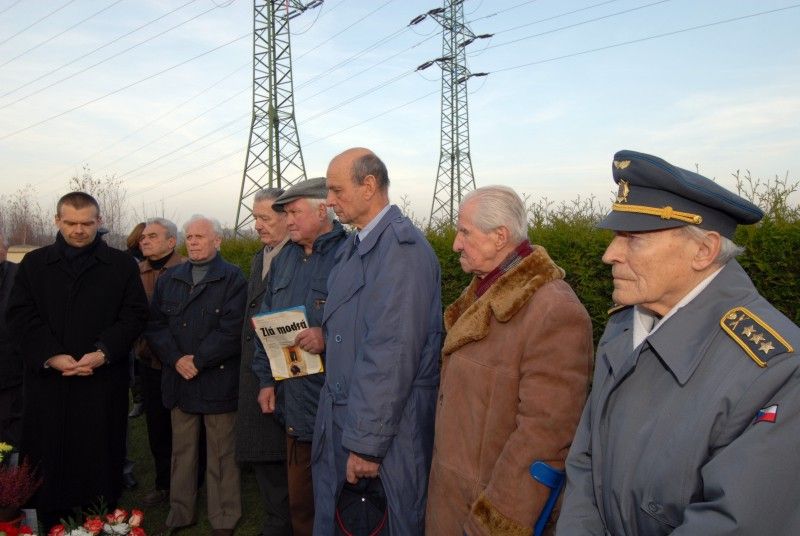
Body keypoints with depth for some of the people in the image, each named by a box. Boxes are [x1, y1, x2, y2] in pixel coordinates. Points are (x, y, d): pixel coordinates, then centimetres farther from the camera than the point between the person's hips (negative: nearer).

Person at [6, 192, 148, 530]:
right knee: (48, 459, 7)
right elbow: (20, 315, 2)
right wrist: (50, 356, -12)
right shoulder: (34, 264, 10)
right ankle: (50, 525, 22)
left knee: (100, 458, 4)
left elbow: (134, 315, 0)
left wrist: (104, 353, -14)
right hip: (47, 379, 2)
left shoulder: (122, 265, 6)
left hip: (103, 380, -1)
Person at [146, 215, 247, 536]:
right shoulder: (169, 280, 13)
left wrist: (198, 361, -14)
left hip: (218, 380, -4)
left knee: (221, 454, 5)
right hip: (179, 381, 5)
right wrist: (176, 359, -9)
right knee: (182, 450, 15)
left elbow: (232, 330, -14)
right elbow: (155, 325, 5)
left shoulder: (233, 279, -4)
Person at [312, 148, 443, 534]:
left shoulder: (401, 247, -19)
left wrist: (367, 442, -21)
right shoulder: (353, 247, 11)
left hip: (387, 425, -8)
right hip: (342, 416, 9)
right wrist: (322, 336, 2)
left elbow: (393, 352, -23)